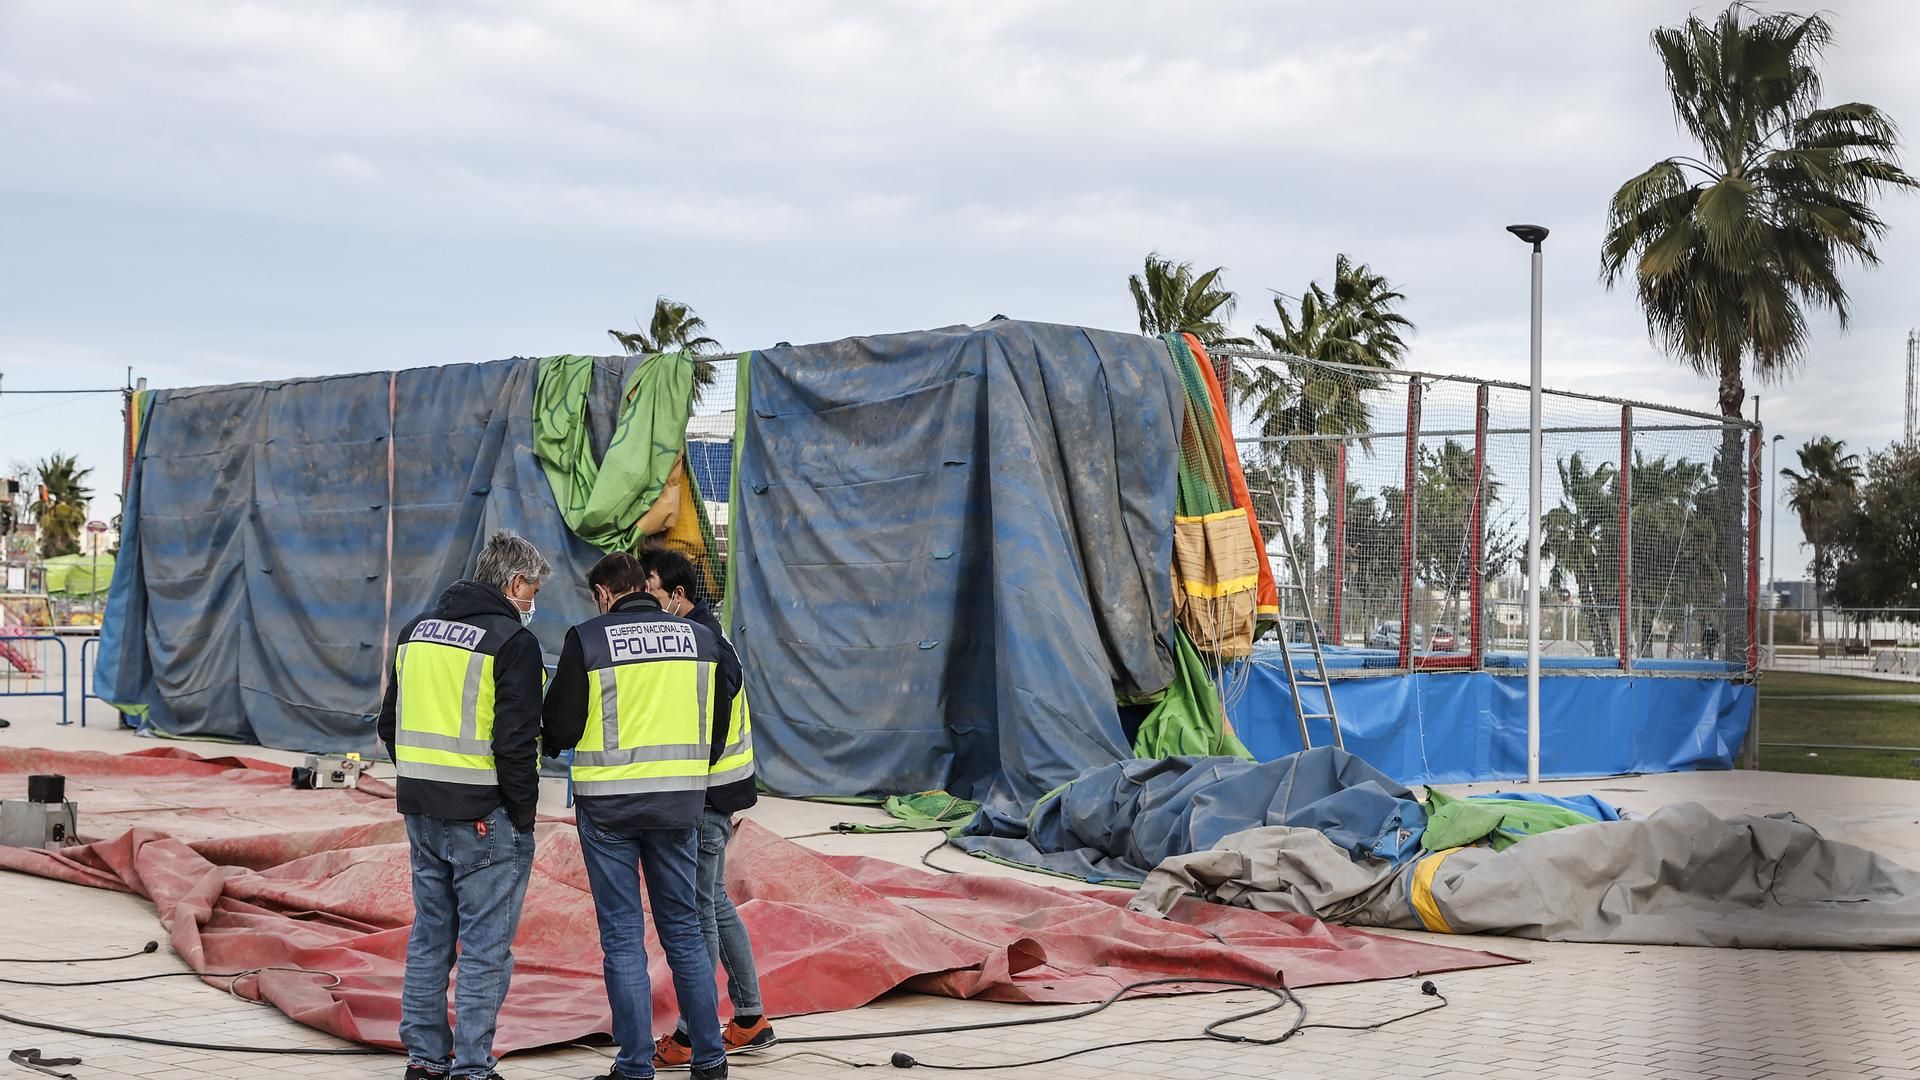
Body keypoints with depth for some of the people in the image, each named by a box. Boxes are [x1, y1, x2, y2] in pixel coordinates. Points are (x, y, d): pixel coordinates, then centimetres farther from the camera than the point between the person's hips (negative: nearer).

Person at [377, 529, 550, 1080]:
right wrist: (523, 813, -8)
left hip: (423, 812, 7)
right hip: (485, 817, -7)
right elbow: (515, 741, -17)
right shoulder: (512, 639, -12)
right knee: (485, 947, 0)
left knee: (430, 935, 16)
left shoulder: (417, 630, 12)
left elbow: (390, 725, 18)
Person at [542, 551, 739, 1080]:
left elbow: (561, 726, -5)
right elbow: (718, 720, 10)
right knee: (683, 928, 14)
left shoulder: (588, 639, -7)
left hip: (609, 802, -3)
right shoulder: (700, 638, 4)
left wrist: (553, 739, 18)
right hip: (680, 800, 3)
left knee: (623, 938, 4)